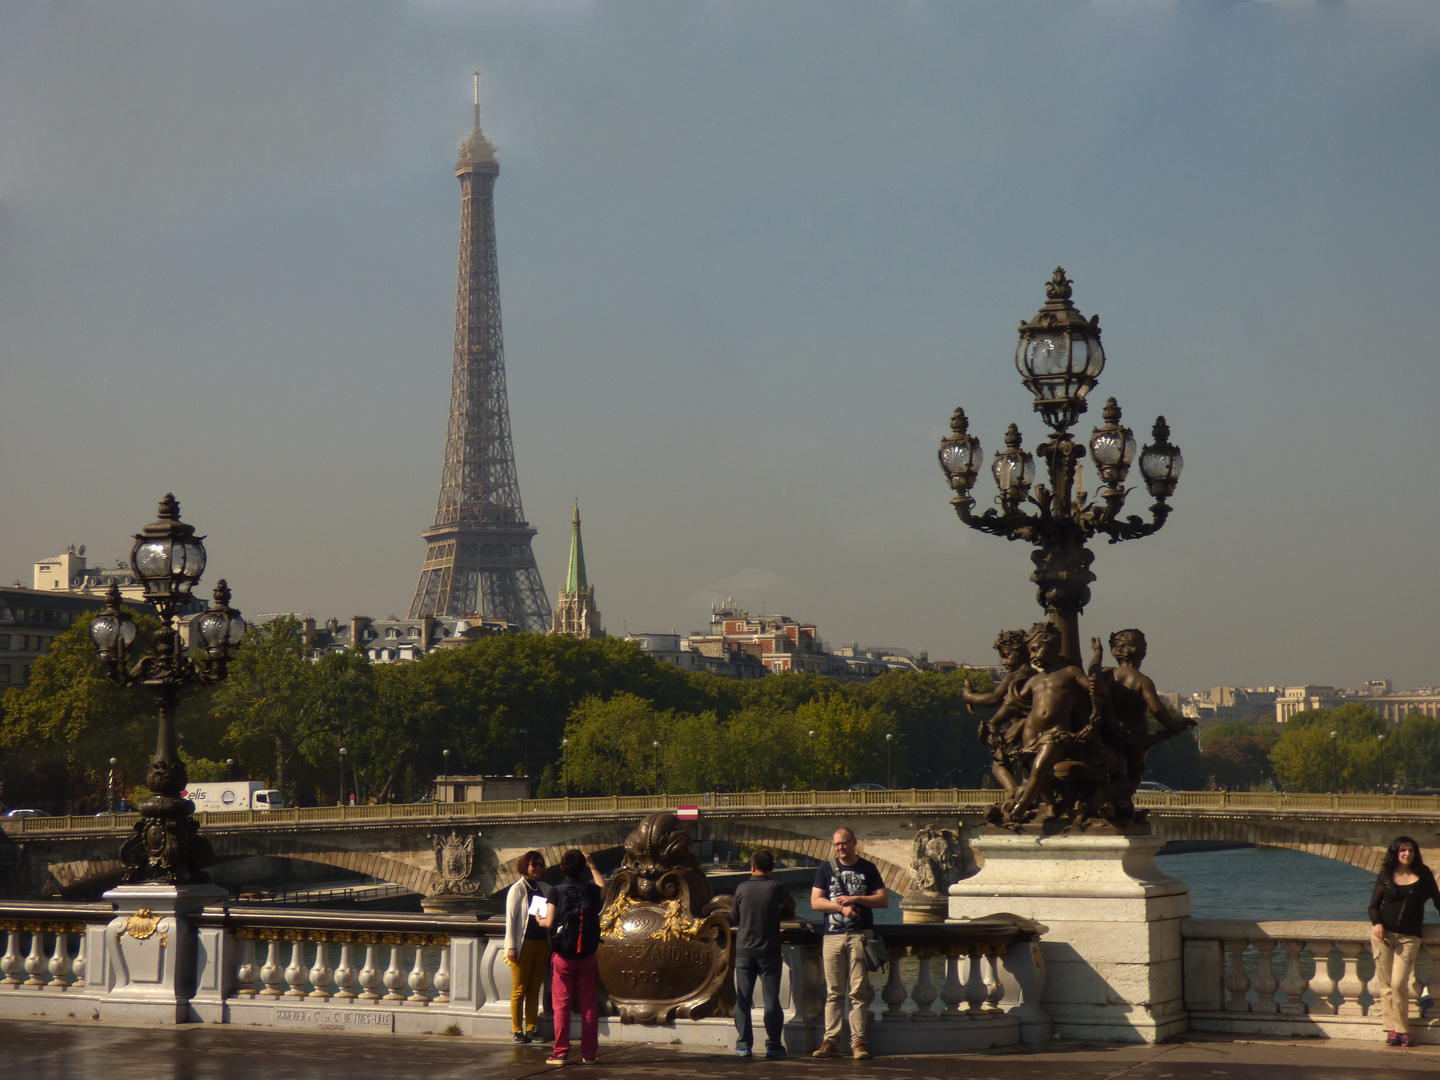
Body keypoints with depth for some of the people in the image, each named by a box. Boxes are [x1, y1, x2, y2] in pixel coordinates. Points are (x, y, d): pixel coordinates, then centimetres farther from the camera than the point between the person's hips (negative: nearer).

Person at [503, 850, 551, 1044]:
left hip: (541, 943, 5)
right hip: (523, 943, -5)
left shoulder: (544, 890, 13)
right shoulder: (517, 889, -2)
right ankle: (517, 1030, 4)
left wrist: (550, 945, 5)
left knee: (534, 990, 6)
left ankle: (531, 1029, 10)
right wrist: (511, 946, -11)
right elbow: (510, 919, -5)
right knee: (519, 990, -1)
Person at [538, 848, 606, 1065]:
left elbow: (550, 922, -11)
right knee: (588, 1005, 7)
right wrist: (592, 865, 32)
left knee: (561, 1005, 1)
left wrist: (541, 920, 10)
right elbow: (603, 887, 26)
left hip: (563, 956, -2)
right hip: (587, 956, 2)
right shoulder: (591, 890, 1)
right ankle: (589, 1052, 9)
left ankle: (560, 1053, -1)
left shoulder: (556, 892, -8)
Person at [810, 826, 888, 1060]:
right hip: (833, 936, 1)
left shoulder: (868, 869, 9)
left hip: (860, 935, -1)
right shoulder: (826, 869, 11)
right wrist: (842, 907, -10)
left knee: (859, 991, -5)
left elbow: (884, 900, 4)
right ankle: (831, 1041, 2)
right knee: (833, 992, 0)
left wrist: (855, 899, -7)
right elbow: (815, 901, 3)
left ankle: (858, 1041, -4)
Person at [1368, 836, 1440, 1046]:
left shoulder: (1423, 874, 7)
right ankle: (1391, 1030, 5)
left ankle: (1402, 1030, -1)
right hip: (1383, 934, 1)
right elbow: (1374, 906, 9)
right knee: (1386, 984, -1)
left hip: (1409, 938, -1)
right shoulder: (1386, 875, 7)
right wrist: (1377, 924, -9)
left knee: (1399, 983, -13)